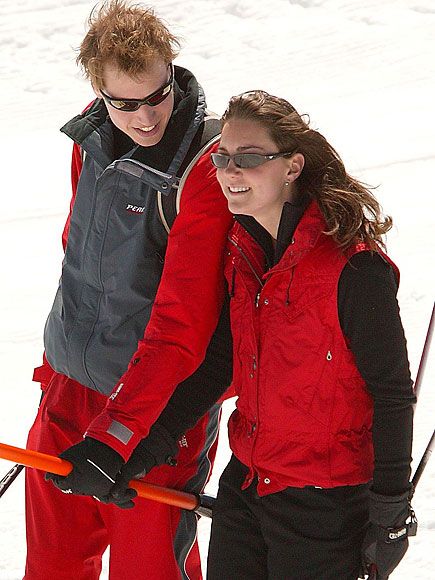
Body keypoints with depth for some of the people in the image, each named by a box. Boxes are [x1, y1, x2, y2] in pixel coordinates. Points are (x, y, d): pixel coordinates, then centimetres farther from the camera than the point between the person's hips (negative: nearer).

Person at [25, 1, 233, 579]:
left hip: (159, 401, -6)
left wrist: (114, 437, -29)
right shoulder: (93, 137, 1)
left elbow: (182, 323, -25)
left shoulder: (203, 169, -22)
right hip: (71, 381, 6)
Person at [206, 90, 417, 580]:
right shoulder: (239, 249, 1)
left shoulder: (354, 267, -21)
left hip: (326, 504, -6)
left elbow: (392, 396, -15)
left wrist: (390, 513, -12)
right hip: (242, 485, 7)